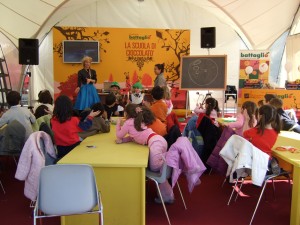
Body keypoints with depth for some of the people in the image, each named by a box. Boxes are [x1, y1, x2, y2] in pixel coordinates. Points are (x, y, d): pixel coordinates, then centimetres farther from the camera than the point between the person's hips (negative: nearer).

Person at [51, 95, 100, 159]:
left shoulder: (53, 120, -11)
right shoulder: (74, 120, -17)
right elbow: (85, 127, 0)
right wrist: (90, 117, 12)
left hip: (60, 149, 2)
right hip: (73, 147, -2)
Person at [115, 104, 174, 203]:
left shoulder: (128, 122, 5)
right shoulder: (138, 121, 29)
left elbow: (119, 135, 17)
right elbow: (133, 136, 31)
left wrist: (118, 124, 30)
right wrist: (122, 140, 16)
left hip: (155, 142, -9)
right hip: (160, 140, 9)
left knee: (154, 167, -9)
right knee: (155, 167, 12)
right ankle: (167, 196, 13)